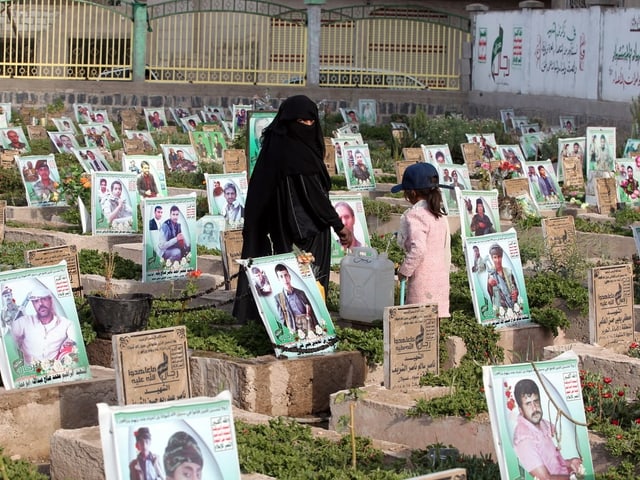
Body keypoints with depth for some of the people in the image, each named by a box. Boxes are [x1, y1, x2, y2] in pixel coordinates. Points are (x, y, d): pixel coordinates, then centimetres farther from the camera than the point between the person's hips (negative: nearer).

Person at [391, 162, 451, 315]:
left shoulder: (415, 215, -15)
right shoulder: (440, 214, 12)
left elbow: (418, 249, -24)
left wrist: (405, 269, -14)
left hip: (423, 278, -8)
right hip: (441, 276, 8)